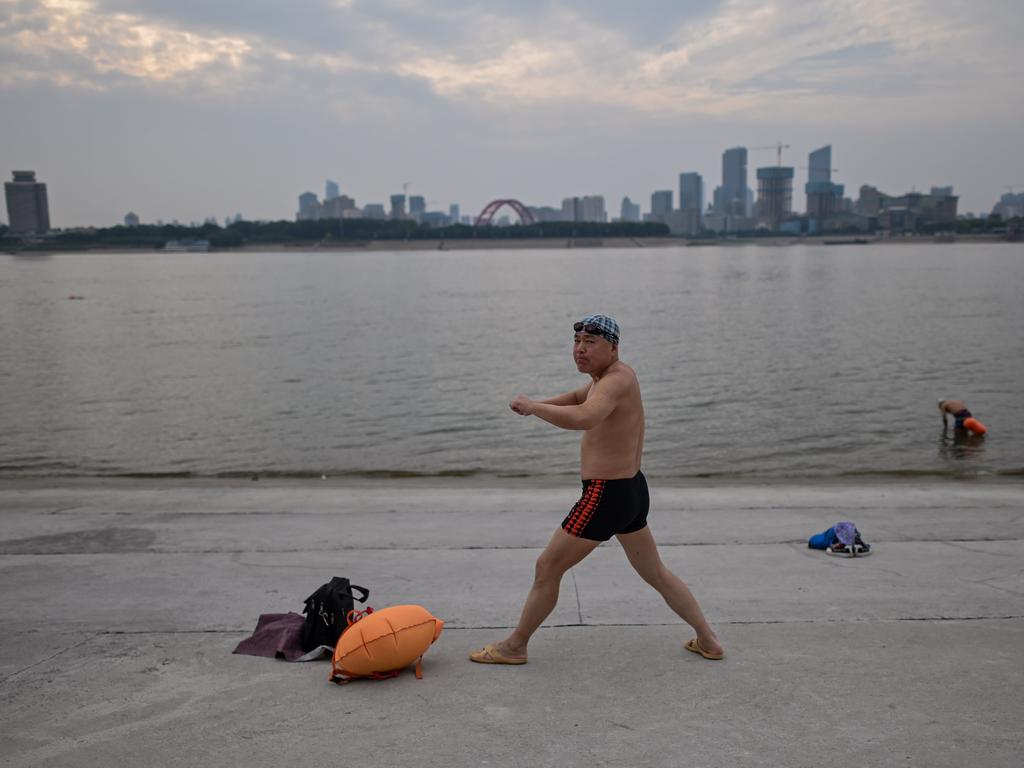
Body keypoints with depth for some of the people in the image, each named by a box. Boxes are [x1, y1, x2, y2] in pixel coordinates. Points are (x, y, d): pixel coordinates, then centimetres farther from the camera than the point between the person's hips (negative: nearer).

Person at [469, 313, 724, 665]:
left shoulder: (615, 382, -21)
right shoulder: (617, 373, 10)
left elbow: (583, 418, -43)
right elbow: (580, 396, 29)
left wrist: (531, 406, -28)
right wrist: (539, 403, 11)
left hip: (605, 495, -10)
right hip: (632, 489, 10)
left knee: (547, 568, 4)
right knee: (656, 573, 23)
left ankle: (514, 646, 18)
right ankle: (708, 640, 32)